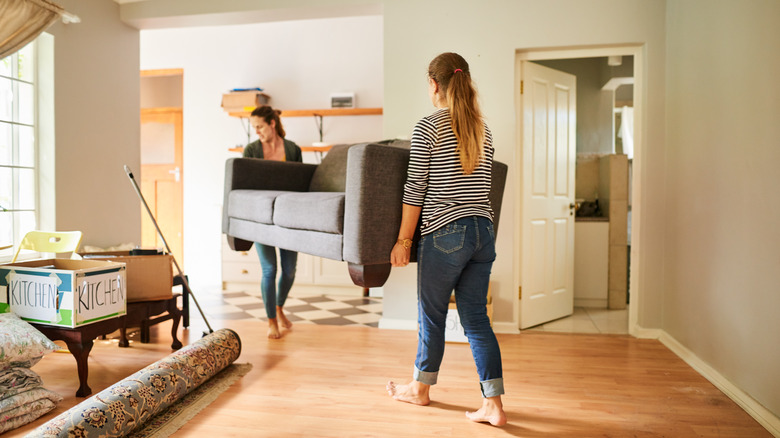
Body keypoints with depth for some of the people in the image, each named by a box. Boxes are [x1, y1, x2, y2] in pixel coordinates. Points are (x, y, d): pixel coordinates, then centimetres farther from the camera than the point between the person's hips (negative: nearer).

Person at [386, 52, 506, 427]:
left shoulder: (428, 126, -7)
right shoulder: (483, 129, 11)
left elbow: (415, 189, -9)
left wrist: (403, 239, -4)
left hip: (445, 234, -6)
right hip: (484, 232, 6)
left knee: (432, 315, 11)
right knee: (476, 318, 11)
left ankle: (420, 389, 32)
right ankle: (493, 404, 14)